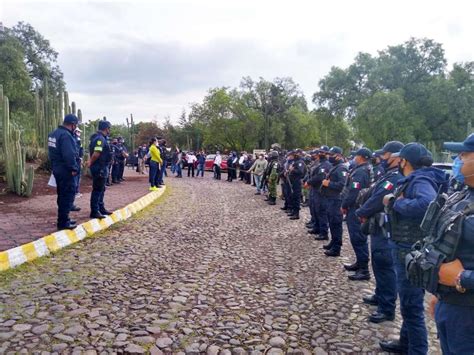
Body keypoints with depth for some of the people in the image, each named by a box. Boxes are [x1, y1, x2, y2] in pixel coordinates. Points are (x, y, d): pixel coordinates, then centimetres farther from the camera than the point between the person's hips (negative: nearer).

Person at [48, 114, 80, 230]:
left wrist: (55, 164, 20)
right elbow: (69, 155, -28)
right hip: (66, 171, -10)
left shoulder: (54, 133, 13)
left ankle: (63, 218, 29)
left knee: (62, 195, 18)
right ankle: (63, 222, 0)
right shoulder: (66, 135, -21)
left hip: (57, 168, 10)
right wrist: (74, 168, -19)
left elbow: (52, 152, 18)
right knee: (68, 195, -4)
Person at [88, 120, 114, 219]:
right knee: (97, 190, -4)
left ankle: (101, 208, 28)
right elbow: (96, 153, -28)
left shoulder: (101, 138, 14)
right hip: (99, 168, -10)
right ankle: (94, 212, 3)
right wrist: (91, 163, -15)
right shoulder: (100, 138, -18)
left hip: (102, 168, 10)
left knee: (101, 189, 18)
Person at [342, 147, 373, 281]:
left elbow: (353, 192, -23)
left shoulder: (360, 171, -19)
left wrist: (344, 205, -10)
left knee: (358, 238, -6)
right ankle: (360, 262, 31)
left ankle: (364, 270, -2)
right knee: (358, 237, 19)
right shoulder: (368, 170, 13)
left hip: (356, 209, -10)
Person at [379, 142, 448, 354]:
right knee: (408, 303, 23)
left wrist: (396, 202, -27)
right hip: (405, 250, 10)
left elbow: (428, 204, -39)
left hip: (413, 253, -10)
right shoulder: (411, 180, 10)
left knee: (411, 306, 2)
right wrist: (392, 200, -7)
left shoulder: (421, 181, -20)